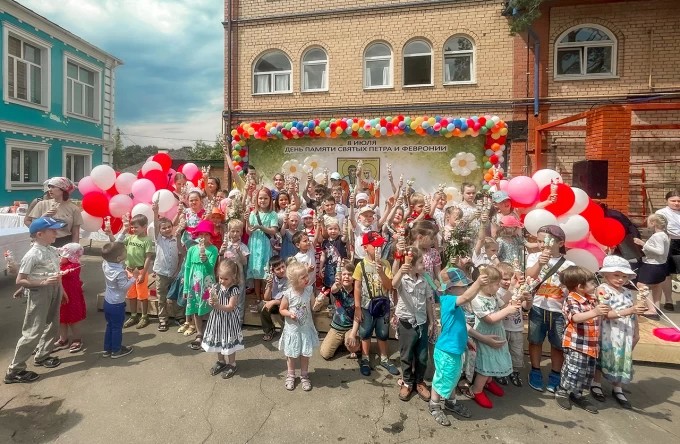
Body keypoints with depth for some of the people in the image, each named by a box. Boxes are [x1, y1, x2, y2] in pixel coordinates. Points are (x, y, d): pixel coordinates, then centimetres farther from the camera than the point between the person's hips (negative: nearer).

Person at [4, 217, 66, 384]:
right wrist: (43, 282, -25)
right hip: (40, 294, -8)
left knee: (52, 326, 19)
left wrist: (60, 289, 17)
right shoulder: (32, 255, -19)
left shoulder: (53, 250, 4)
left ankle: (42, 356, 39)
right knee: (33, 332, -3)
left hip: (54, 292, 8)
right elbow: (19, 281, -16)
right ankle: (14, 370, 10)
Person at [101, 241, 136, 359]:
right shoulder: (120, 272, -29)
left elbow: (115, 246, 7)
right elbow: (124, 287, -27)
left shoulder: (105, 264, -6)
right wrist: (134, 277, -20)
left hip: (107, 301, 8)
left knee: (109, 325, 21)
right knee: (117, 327, 8)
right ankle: (116, 350, 21)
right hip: (117, 304, -8)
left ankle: (107, 349, 31)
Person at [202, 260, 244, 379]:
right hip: (217, 318, 5)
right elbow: (211, 301, 1)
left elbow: (230, 307, -20)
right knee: (218, 340, 18)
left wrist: (217, 305, -32)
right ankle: (221, 361, 39)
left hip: (229, 319, -5)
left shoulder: (234, 290, -18)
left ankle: (232, 364, 25)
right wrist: (210, 302, -21)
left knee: (229, 342, 6)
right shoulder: (215, 287, -3)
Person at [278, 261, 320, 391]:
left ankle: (304, 375, 36)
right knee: (291, 354, 15)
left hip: (306, 328, 2)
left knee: (305, 354, 14)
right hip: (292, 329, -2)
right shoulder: (288, 294, -21)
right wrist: (289, 313, -26)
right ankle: (290, 375, 39)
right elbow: (282, 309, -9)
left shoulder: (309, 290, -11)